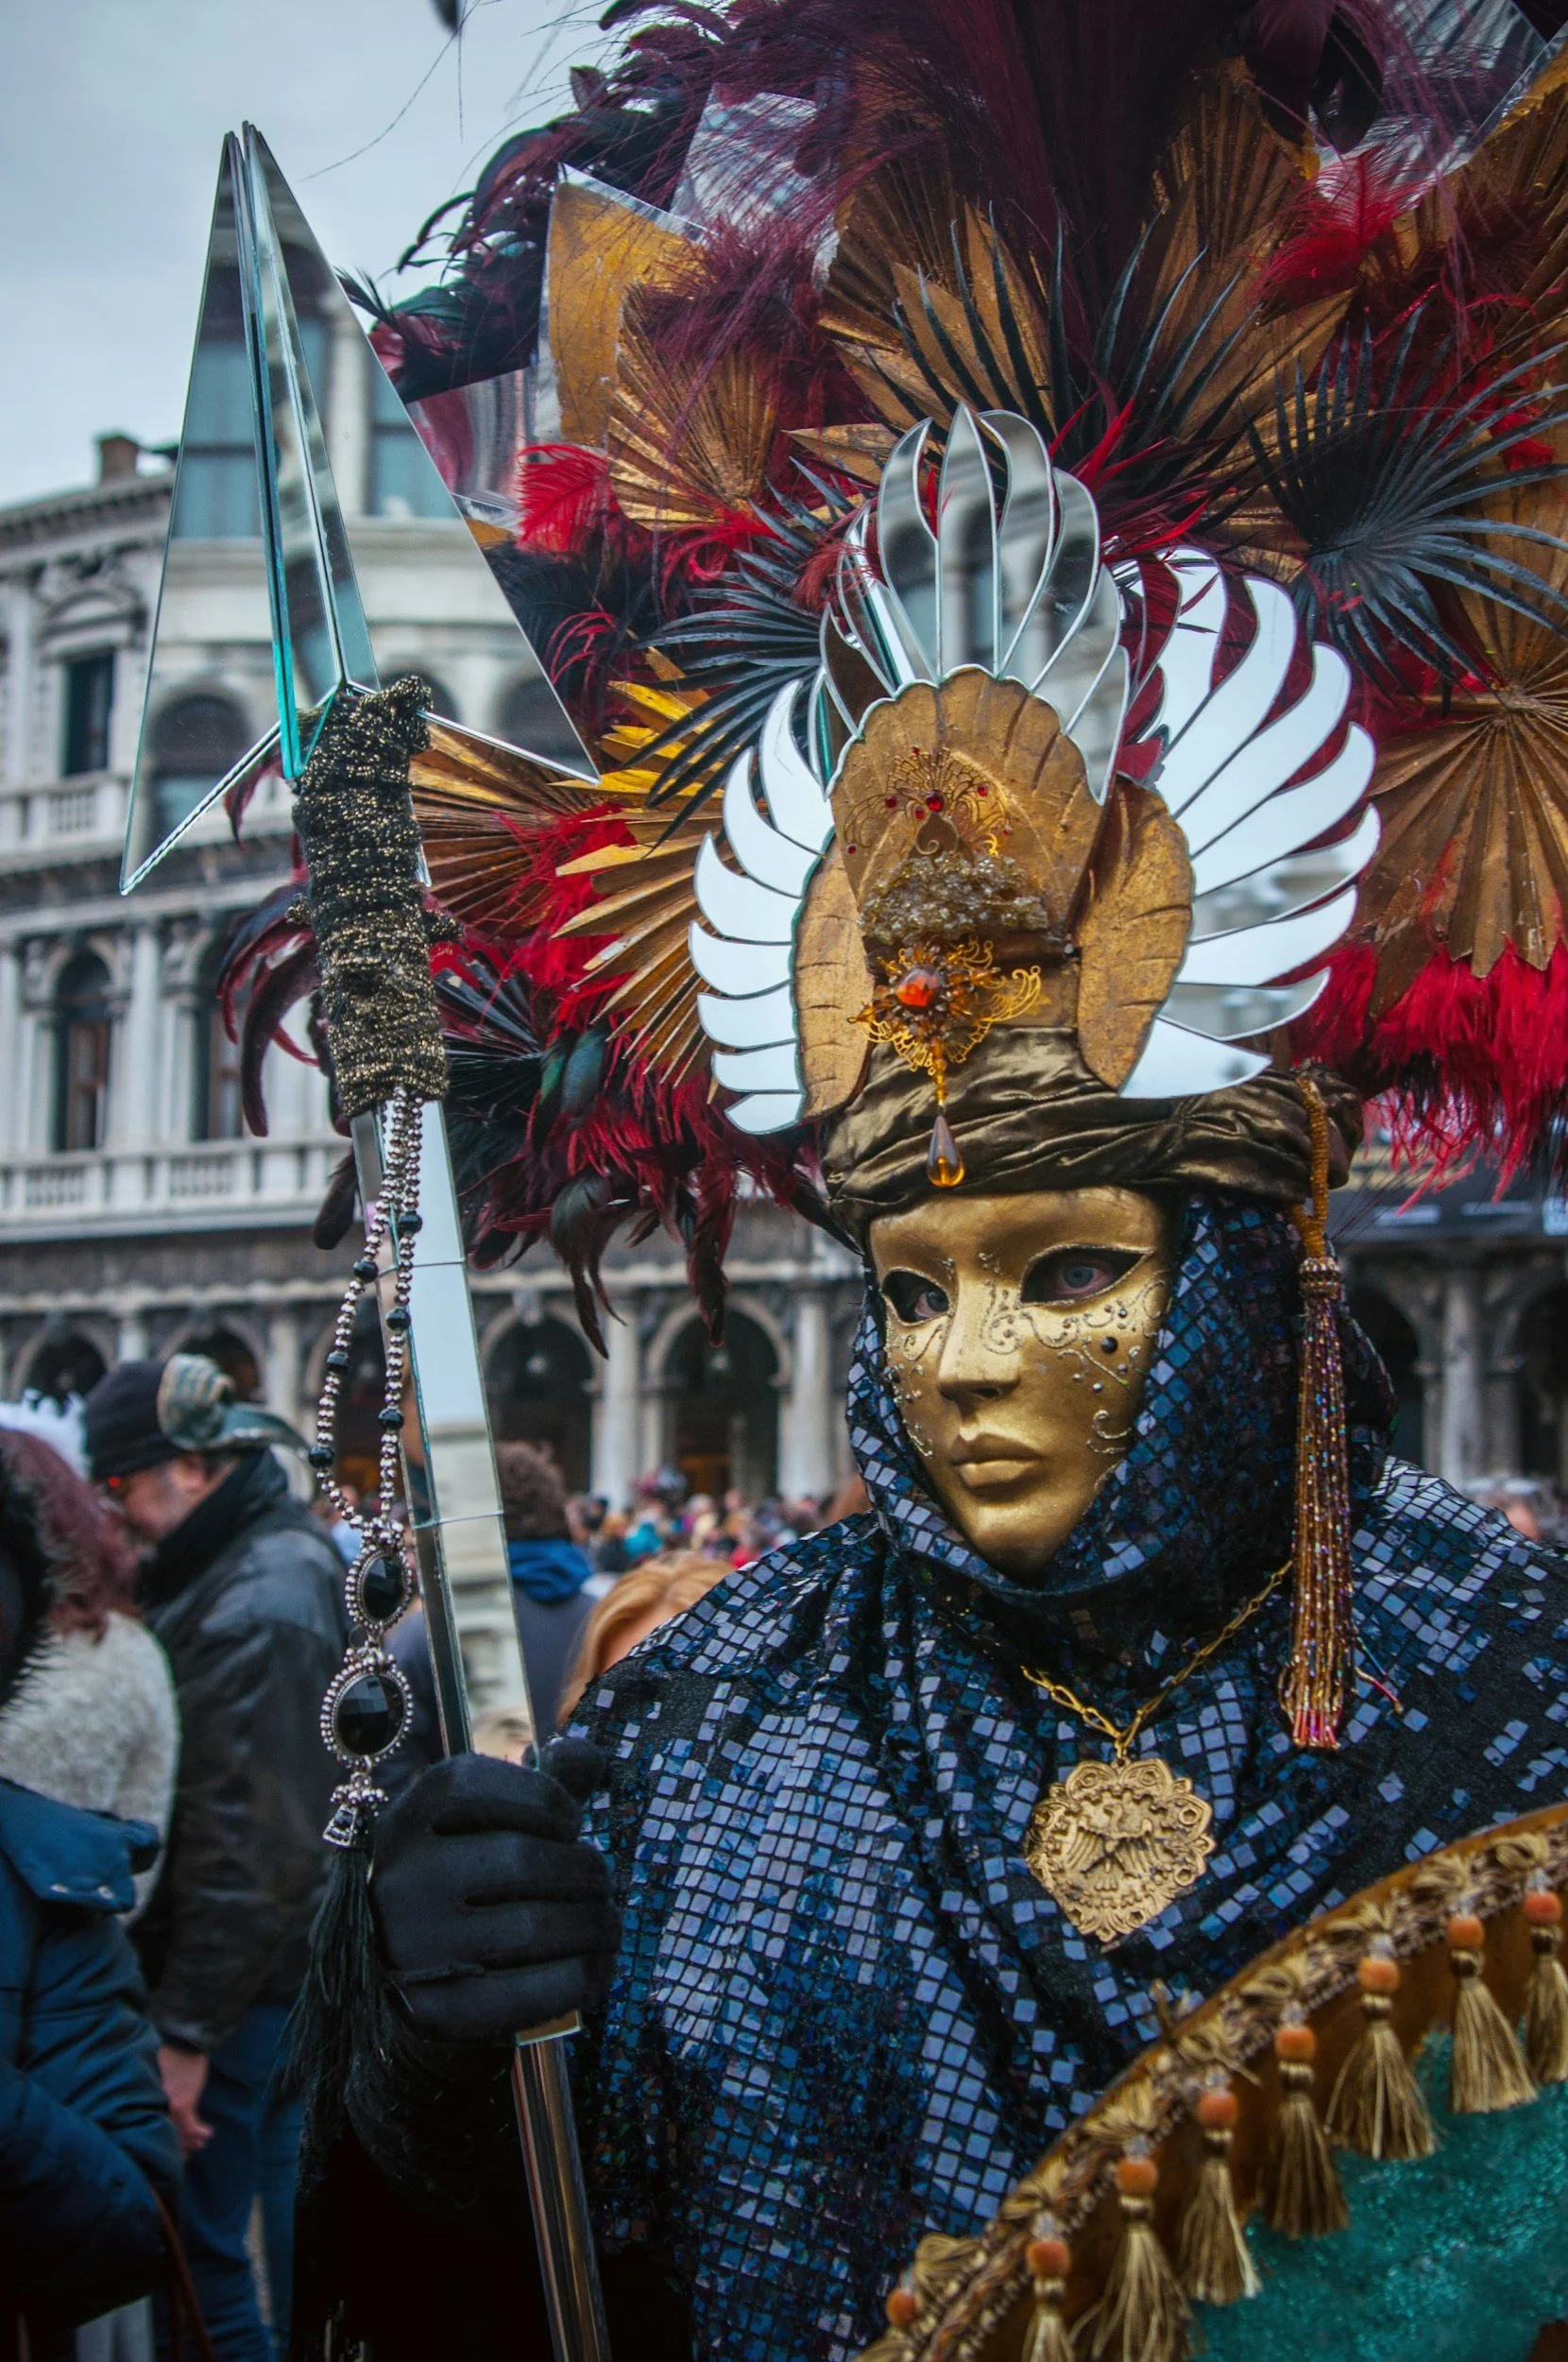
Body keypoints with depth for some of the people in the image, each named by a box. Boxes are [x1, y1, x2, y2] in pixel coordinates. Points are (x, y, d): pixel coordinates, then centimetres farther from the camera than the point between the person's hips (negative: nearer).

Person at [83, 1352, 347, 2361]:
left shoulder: (254, 1614, -22)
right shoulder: (296, 1554, 8)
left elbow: (249, 1853, -23)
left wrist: (186, 2031, -18)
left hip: (242, 1983, -10)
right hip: (294, 1972, 10)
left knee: (198, 2251, 0)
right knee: (283, 2221, 21)